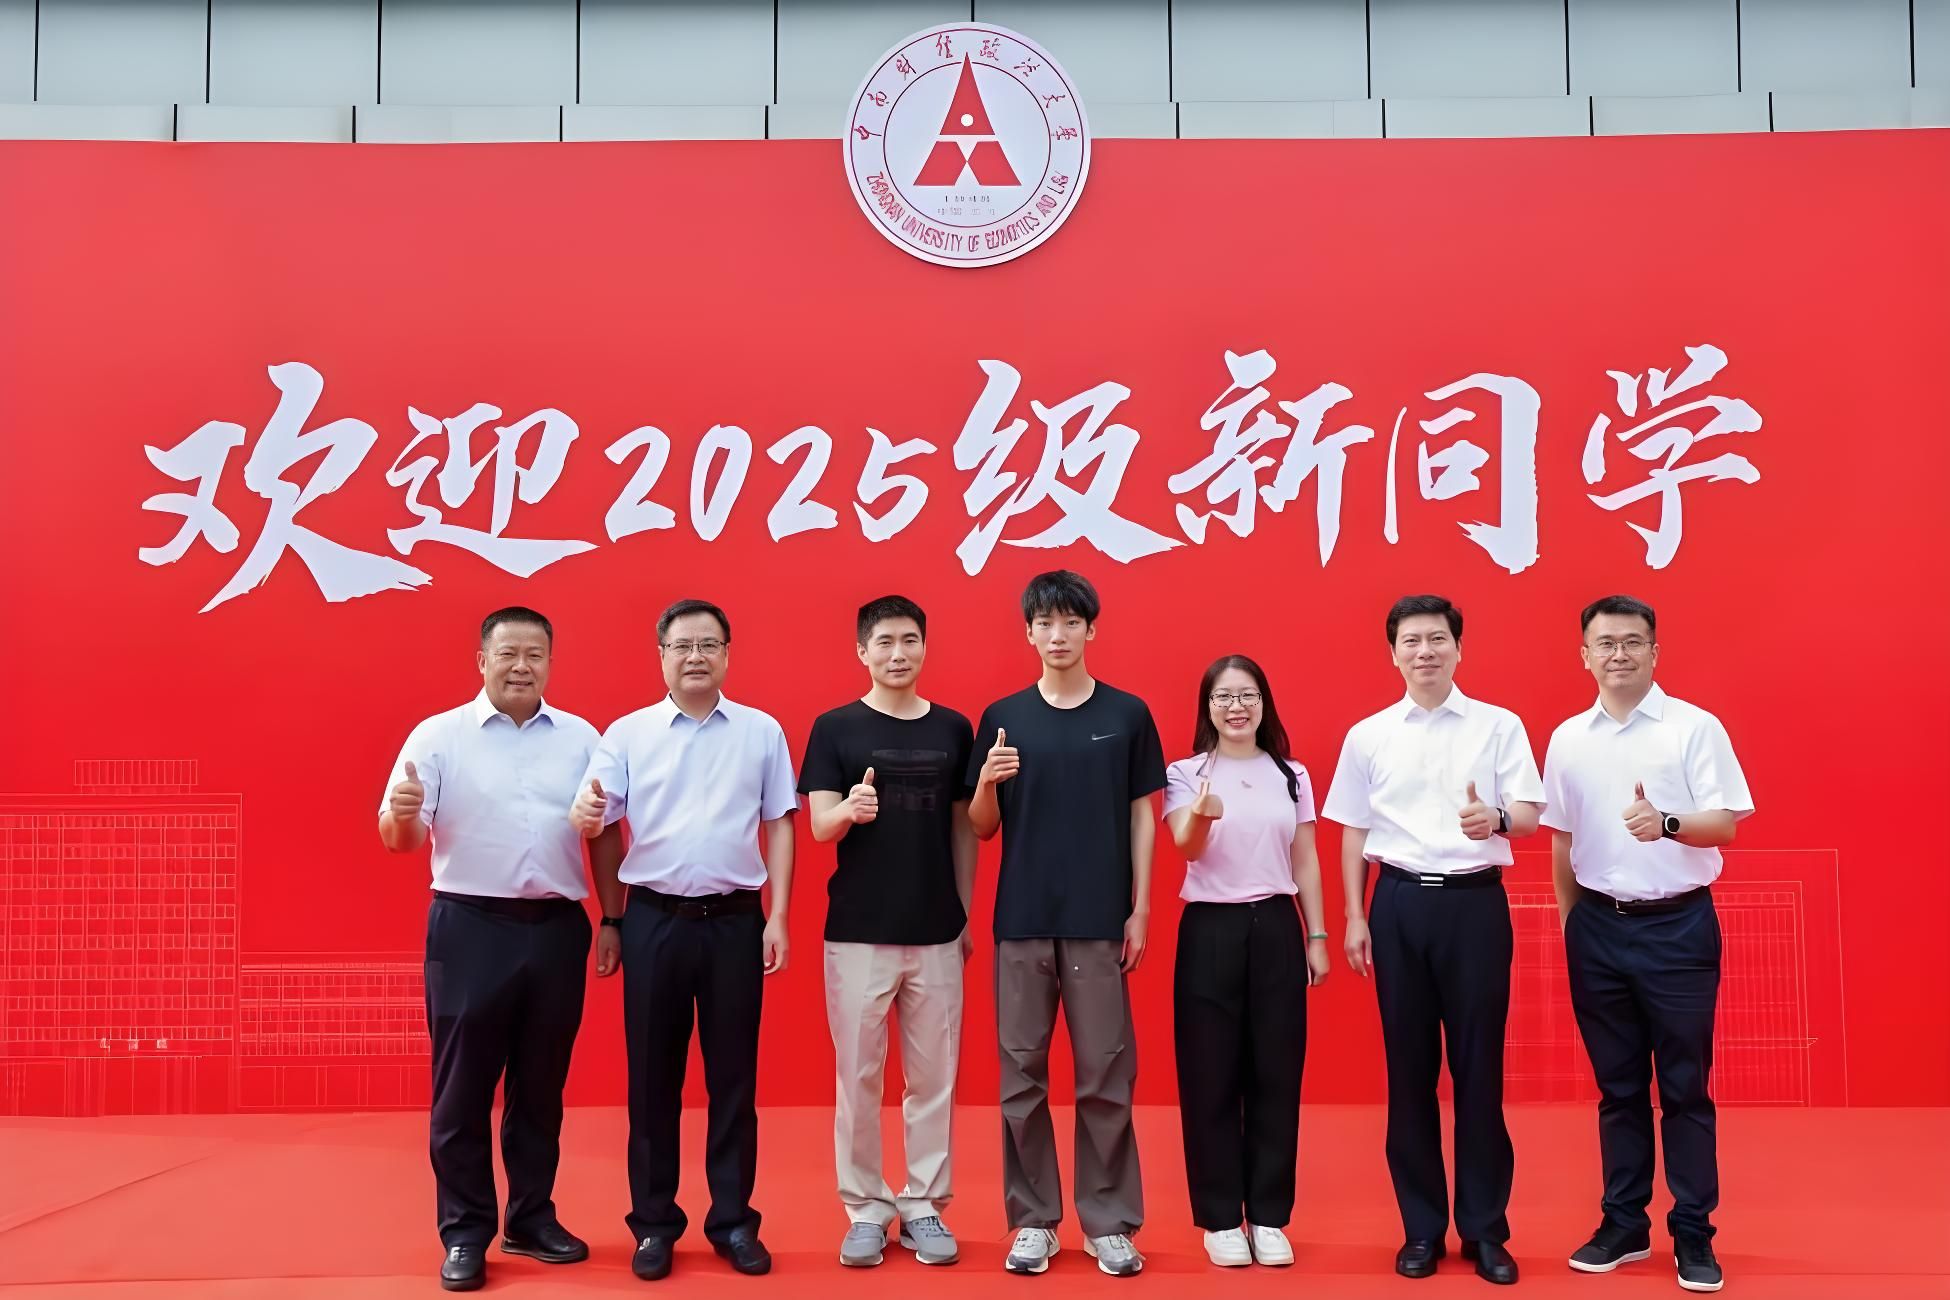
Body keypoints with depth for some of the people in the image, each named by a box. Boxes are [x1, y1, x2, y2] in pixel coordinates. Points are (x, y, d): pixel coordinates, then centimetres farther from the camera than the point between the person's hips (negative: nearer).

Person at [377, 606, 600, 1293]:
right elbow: (399, 841, -6)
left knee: (541, 1085, 12)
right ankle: (465, 1234, 17)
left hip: (557, 930, 2)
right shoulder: (438, 735, -1)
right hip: (470, 929, -2)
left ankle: (532, 1218, 26)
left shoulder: (581, 738, 7)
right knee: (462, 1087, 5)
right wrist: (402, 814, -27)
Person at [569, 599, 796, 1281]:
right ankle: (654, 1222, 20)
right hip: (653, 917, 0)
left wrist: (777, 916, -1)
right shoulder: (626, 733, 3)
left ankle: (734, 1220, 20)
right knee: (652, 1076, 7)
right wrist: (610, 921, -12)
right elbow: (603, 830, 0)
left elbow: (779, 827, 5)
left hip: (735, 918, 0)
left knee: (733, 1074, 7)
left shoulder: (762, 732, 4)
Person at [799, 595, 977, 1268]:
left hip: (937, 934, 2)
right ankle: (866, 1208, 19)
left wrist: (966, 914, 7)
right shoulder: (834, 728, -1)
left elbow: (963, 828, 10)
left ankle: (923, 1206, 21)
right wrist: (851, 810, -29)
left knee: (933, 1077, 8)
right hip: (857, 933, -2)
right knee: (858, 1077, 5)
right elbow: (820, 826, -7)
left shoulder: (953, 728, 6)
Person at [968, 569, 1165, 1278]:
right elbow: (982, 828, 6)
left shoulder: (1127, 714, 3)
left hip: (1100, 921, -1)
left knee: (1106, 1076, 4)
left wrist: (1140, 908, -2)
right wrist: (987, 781, -15)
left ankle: (1109, 1221, 16)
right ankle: (1033, 1219, 18)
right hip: (1021, 921, 1)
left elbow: (1142, 816, 5)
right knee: (1022, 1074, 6)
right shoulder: (1003, 717, 4)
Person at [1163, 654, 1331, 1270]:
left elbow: (1305, 862, 11)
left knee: (1276, 1075, 5)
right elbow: (1186, 847, -17)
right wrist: (1201, 817, -39)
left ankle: (1268, 1216, 18)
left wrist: (1317, 936, 7)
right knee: (1211, 1077, 1)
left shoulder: (1292, 775, 9)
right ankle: (1220, 1219, 14)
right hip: (1209, 930, -2)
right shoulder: (1185, 773, -1)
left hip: (1276, 927, 3)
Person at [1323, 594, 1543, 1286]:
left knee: (1479, 1065, 3)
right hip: (1400, 901, 2)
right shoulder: (1367, 735, 6)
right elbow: (1354, 832, 10)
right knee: (1408, 1066, 7)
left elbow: (1530, 813, -3)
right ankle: (1422, 1227, 18)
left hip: (1475, 899, -1)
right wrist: (1355, 917, 6)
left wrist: (1495, 820, -26)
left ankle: (1486, 1228, 16)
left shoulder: (1500, 726, 2)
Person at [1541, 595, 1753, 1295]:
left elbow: (1725, 825, -10)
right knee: (1618, 1085, 11)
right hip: (1599, 926, 3)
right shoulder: (1566, 739, 6)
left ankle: (1694, 1233, 15)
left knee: (1685, 1086, 4)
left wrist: (1667, 823, -29)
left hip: (1678, 924, -3)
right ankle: (1624, 1223, 22)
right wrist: (1570, 923, 11)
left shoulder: (1696, 727, -4)